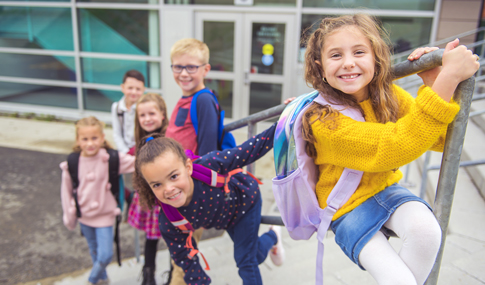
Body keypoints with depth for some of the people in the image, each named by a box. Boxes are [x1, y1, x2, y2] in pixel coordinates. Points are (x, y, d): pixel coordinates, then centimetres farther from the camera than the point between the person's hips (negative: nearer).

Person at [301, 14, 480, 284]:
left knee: (426, 230, -26)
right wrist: (449, 77, -40)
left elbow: (440, 139, -6)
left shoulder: (389, 95, -8)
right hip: (348, 208, -4)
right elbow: (395, 146, -38)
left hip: (386, 189, 5)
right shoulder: (324, 122, -28)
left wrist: (434, 84, -23)